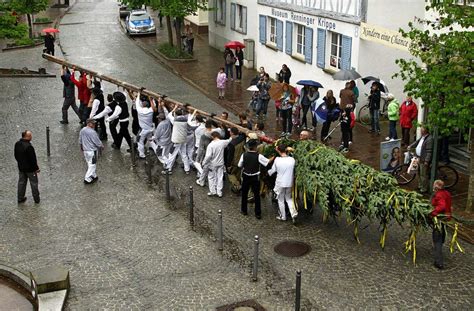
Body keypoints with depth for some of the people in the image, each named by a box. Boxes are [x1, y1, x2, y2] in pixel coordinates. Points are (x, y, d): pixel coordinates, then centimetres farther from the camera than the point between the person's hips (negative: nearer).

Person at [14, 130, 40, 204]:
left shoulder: (17, 144, -5)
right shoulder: (29, 147, -29)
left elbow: (16, 156, 8)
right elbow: (32, 159, -24)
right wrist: (36, 168, -12)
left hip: (21, 168, 7)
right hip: (30, 169, -7)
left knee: (21, 182, 19)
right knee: (34, 183, 10)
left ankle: (20, 198, 29)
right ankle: (36, 199, 20)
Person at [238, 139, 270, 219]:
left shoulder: (244, 155, -8)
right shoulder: (258, 156, -16)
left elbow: (239, 165, 0)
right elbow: (267, 162, -15)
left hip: (246, 177, 2)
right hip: (255, 178, -2)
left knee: (244, 194, 18)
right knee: (256, 195, 5)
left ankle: (244, 210, 28)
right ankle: (258, 213, 8)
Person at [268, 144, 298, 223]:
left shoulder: (277, 160, -16)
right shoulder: (292, 160, -12)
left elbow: (273, 170, -3)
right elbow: (293, 169, 4)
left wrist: (268, 172, 18)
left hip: (280, 183, -2)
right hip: (289, 183, 3)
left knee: (281, 200, 15)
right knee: (288, 198, 21)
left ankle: (283, 216, 24)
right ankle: (293, 213, 3)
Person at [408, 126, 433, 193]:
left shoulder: (429, 139, -24)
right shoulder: (422, 137, 6)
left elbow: (429, 152, -24)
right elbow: (417, 142, 23)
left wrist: (427, 161, -24)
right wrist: (411, 146, 8)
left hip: (424, 160, -10)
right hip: (419, 158, 10)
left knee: (423, 175, -1)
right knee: (419, 173, 22)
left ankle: (424, 189, 9)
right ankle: (420, 186, 37)